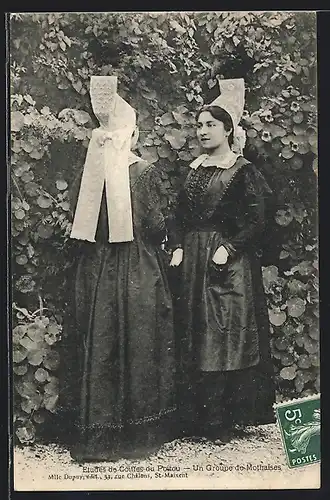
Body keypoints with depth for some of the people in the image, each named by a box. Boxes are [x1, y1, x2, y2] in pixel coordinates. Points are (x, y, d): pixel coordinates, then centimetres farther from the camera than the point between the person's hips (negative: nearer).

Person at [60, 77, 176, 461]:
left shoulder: (92, 170, 2)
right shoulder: (144, 172, -9)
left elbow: (83, 227, 5)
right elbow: (155, 227, -9)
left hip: (95, 268, 4)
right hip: (138, 271, -3)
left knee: (96, 345, 10)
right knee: (138, 343, 8)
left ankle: (94, 433, 20)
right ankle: (139, 432, 18)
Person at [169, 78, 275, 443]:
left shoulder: (242, 170, -3)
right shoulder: (195, 168, 14)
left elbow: (256, 221, -9)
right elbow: (181, 215, 12)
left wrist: (228, 248, -18)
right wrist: (178, 247, -3)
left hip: (229, 263, -6)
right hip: (193, 260, 6)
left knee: (226, 336, -3)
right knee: (194, 337, 9)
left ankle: (224, 420, 7)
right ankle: (197, 417, 20)